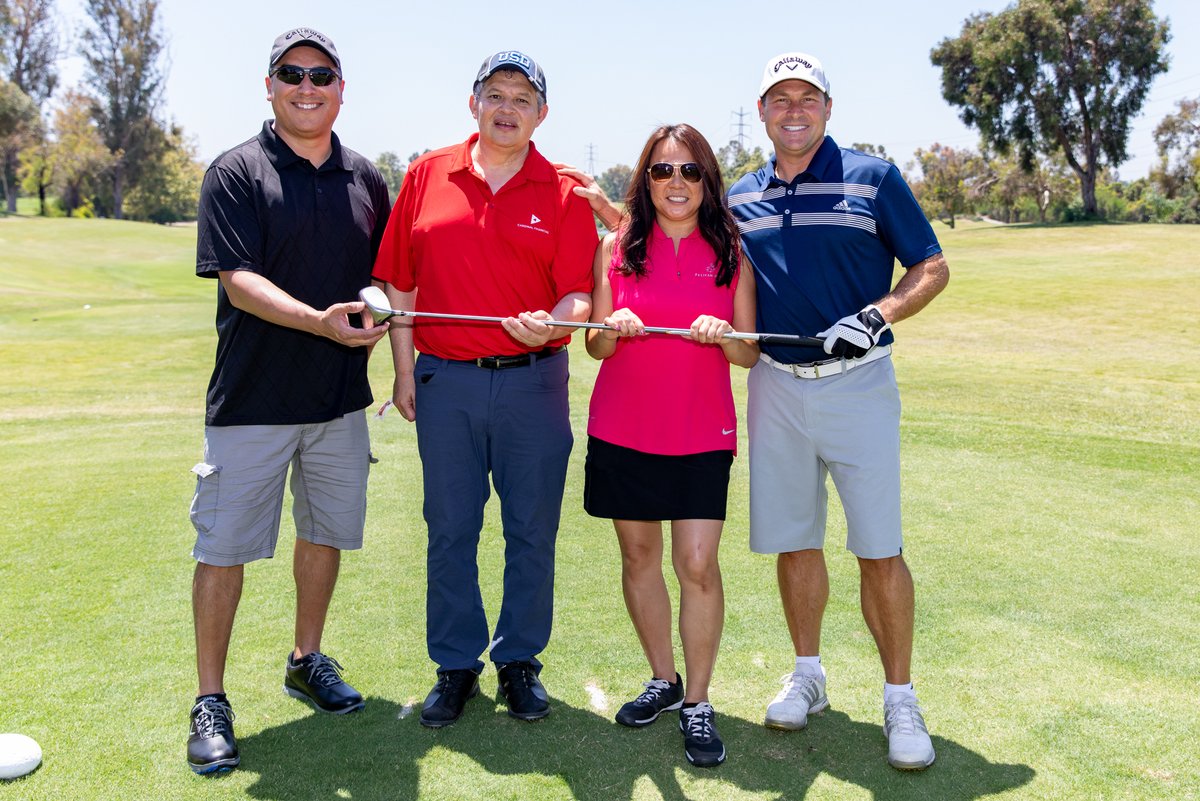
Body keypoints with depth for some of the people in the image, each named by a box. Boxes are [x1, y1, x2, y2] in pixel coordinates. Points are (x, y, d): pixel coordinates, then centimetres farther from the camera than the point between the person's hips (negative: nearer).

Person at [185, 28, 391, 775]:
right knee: (224, 546, 0)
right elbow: (238, 282, -15)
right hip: (253, 398, -4)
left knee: (326, 532, 15)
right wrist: (319, 321, -29)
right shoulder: (236, 173, -5)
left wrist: (373, 322, -2)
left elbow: (384, 274, 18)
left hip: (342, 397, 5)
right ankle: (211, 700, 14)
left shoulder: (365, 179, 9)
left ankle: (308, 660, 35)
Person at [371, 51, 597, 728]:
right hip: (444, 381, 1)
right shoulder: (427, 176, 7)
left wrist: (552, 325, -24)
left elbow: (578, 293, -3)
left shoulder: (564, 193, 2)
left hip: (534, 379, -1)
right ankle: (456, 666, 22)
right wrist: (404, 370, 5)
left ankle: (520, 660, 24)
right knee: (450, 531, 8)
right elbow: (400, 282, 8)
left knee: (533, 531, 7)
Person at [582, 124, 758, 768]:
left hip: (702, 433, -1)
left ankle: (697, 704, 11)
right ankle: (663, 681, 29)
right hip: (623, 430, 2)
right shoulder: (617, 248, 4)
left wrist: (721, 335, -19)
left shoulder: (732, 252, 3)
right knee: (638, 555, 10)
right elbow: (595, 345, 5)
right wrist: (611, 329, -17)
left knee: (697, 566, -5)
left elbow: (750, 353, 2)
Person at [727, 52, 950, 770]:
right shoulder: (740, 198, 10)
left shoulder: (874, 178, 0)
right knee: (793, 543, 10)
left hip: (859, 384, -3)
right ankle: (808, 676, 27)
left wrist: (876, 316, -15)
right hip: (776, 385, 4)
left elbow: (933, 269, 0)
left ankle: (901, 700, 10)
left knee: (880, 549, -3)